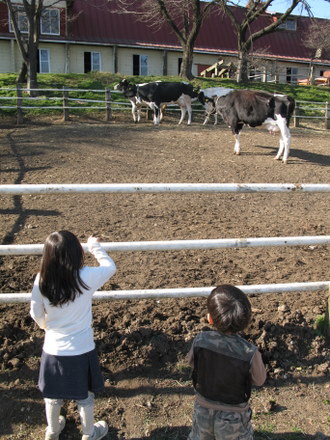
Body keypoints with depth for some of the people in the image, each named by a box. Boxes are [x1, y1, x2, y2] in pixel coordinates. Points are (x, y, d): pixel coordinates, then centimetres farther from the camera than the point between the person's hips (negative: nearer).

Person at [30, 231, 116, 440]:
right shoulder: (86, 277, -22)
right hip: (81, 350, -2)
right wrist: (95, 247, 13)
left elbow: (36, 314, -2)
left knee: (53, 394, 26)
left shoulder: (41, 280, -15)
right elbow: (110, 267, -2)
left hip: (53, 350, 3)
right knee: (84, 397, 22)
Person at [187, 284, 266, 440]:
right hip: (233, 416, -1)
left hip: (203, 408, 2)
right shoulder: (250, 353, -30)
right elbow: (259, 380, -11)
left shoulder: (200, 341, -25)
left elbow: (191, 361, -3)